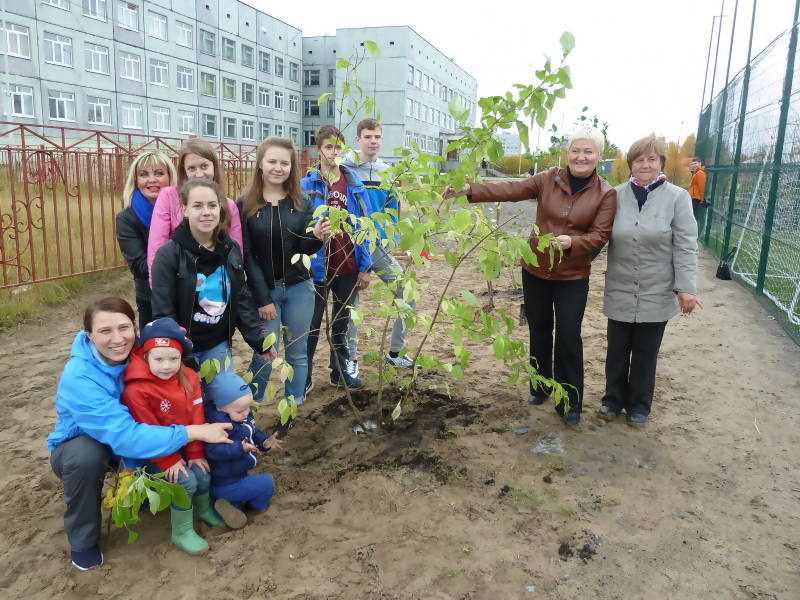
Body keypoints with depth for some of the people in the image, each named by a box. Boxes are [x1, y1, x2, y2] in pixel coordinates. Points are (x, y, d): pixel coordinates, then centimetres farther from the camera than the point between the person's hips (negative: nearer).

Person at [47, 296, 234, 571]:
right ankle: (82, 540, -11)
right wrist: (195, 432, -39)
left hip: (125, 440, 4)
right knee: (86, 456, -37)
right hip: (78, 446, -4)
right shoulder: (79, 378, -35)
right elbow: (125, 437, -42)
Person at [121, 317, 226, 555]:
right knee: (186, 481, -19)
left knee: (203, 474, -6)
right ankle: (181, 532, 3)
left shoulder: (189, 378, -7)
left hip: (184, 445, 5)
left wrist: (195, 453, -6)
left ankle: (203, 509, 27)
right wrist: (169, 461, -17)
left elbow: (196, 418, -4)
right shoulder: (136, 390, -25)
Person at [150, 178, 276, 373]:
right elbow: (163, 313, -13)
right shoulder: (168, 254, -14)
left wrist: (259, 340, 1)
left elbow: (242, 299, 6)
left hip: (219, 345, 4)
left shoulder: (231, 249, 1)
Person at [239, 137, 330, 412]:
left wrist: (318, 237, -23)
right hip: (264, 290, -2)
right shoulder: (245, 204, -6)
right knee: (264, 355, 2)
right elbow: (247, 255, -6)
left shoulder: (302, 203, 2)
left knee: (297, 353, 10)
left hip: (299, 288, 3)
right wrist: (262, 298, -9)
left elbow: (304, 250, -1)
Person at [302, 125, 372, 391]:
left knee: (342, 321, 16)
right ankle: (304, 376, 20)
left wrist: (364, 268, 0)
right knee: (313, 322, 7)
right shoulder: (307, 185, -7)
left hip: (348, 266, 3)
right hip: (317, 266, -3)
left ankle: (340, 371, 30)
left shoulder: (354, 184, 1)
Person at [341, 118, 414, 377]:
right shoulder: (344, 169, -4)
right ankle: (351, 359, 21)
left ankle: (395, 353, 18)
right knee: (350, 302, 4)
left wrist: (390, 240, -2)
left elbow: (392, 210, 11)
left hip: (379, 246, 4)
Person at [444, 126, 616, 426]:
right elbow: (511, 190, -13)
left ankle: (570, 403, 14)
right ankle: (540, 387, 34)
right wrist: (469, 189, -26)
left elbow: (600, 235, -9)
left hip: (572, 277, -2)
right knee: (539, 332, 14)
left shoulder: (605, 194, -5)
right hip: (535, 270, 2)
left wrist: (572, 242, -30)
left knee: (569, 337, -1)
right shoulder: (548, 179, -3)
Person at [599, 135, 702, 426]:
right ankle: (613, 398, 32)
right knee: (617, 350, 13)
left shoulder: (677, 197, -7)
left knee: (646, 353, 12)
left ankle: (639, 405, 30)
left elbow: (685, 247, -8)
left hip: (657, 293, -1)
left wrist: (686, 287, -13)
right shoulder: (616, 196, -2)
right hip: (620, 291, 2)